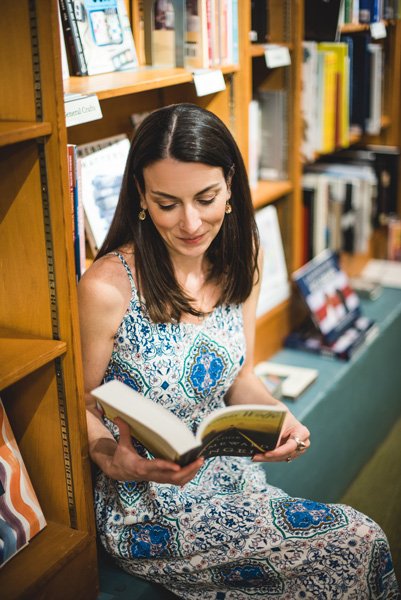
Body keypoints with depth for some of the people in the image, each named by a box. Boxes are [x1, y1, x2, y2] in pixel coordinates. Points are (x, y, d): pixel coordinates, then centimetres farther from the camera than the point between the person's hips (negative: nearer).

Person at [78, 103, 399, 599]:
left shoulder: (241, 258, -3)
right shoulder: (108, 286, -22)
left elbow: (238, 377, 7)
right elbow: (80, 406, -10)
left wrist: (281, 420, -13)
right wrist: (114, 460, -29)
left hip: (231, 477, 6)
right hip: (147, 512, -6)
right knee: (359, 544, -13)